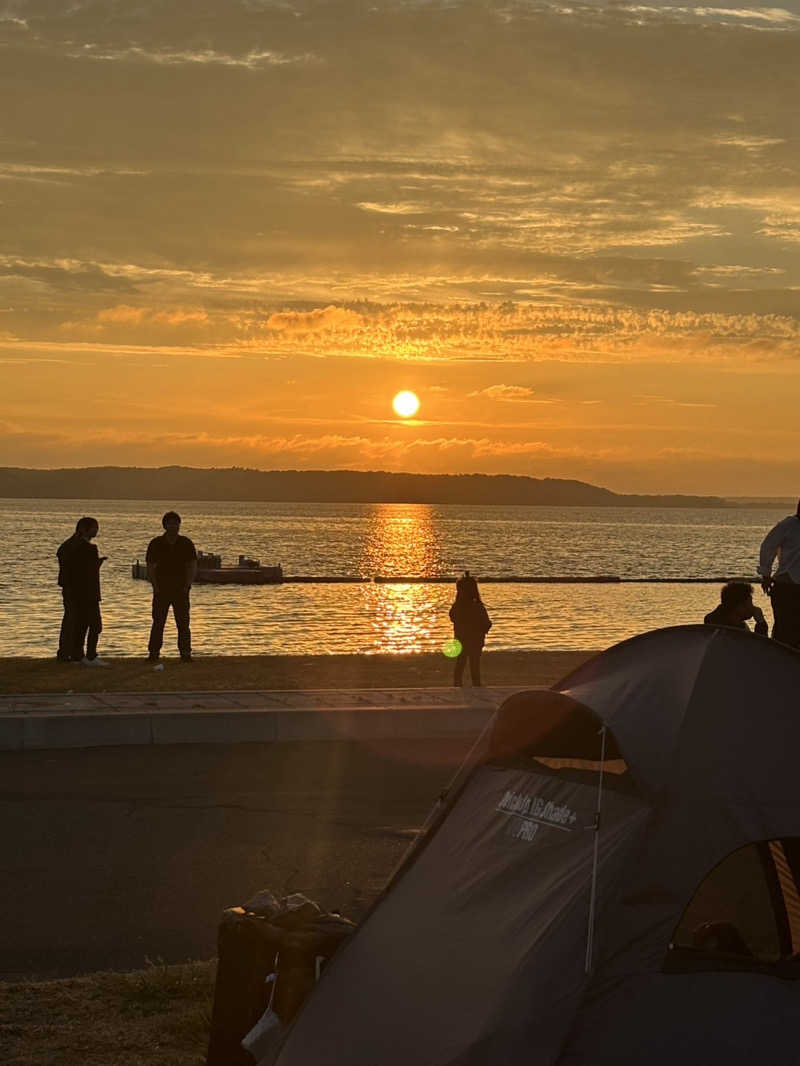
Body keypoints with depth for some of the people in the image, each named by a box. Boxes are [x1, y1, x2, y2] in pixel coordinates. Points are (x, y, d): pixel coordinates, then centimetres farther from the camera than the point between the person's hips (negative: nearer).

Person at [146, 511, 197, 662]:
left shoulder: (186, 544, 4)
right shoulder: (156, 544, 2)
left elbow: (192, 567, 5)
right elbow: (150, 567, 3)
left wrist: (187, 586, -5)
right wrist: (155, 587, -6)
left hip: (181, 589, 1)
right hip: (161, 590, 0)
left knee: (183, 624, -2)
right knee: (158, 623, -1)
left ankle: (185, 653, 1)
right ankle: (153, 653, 2)